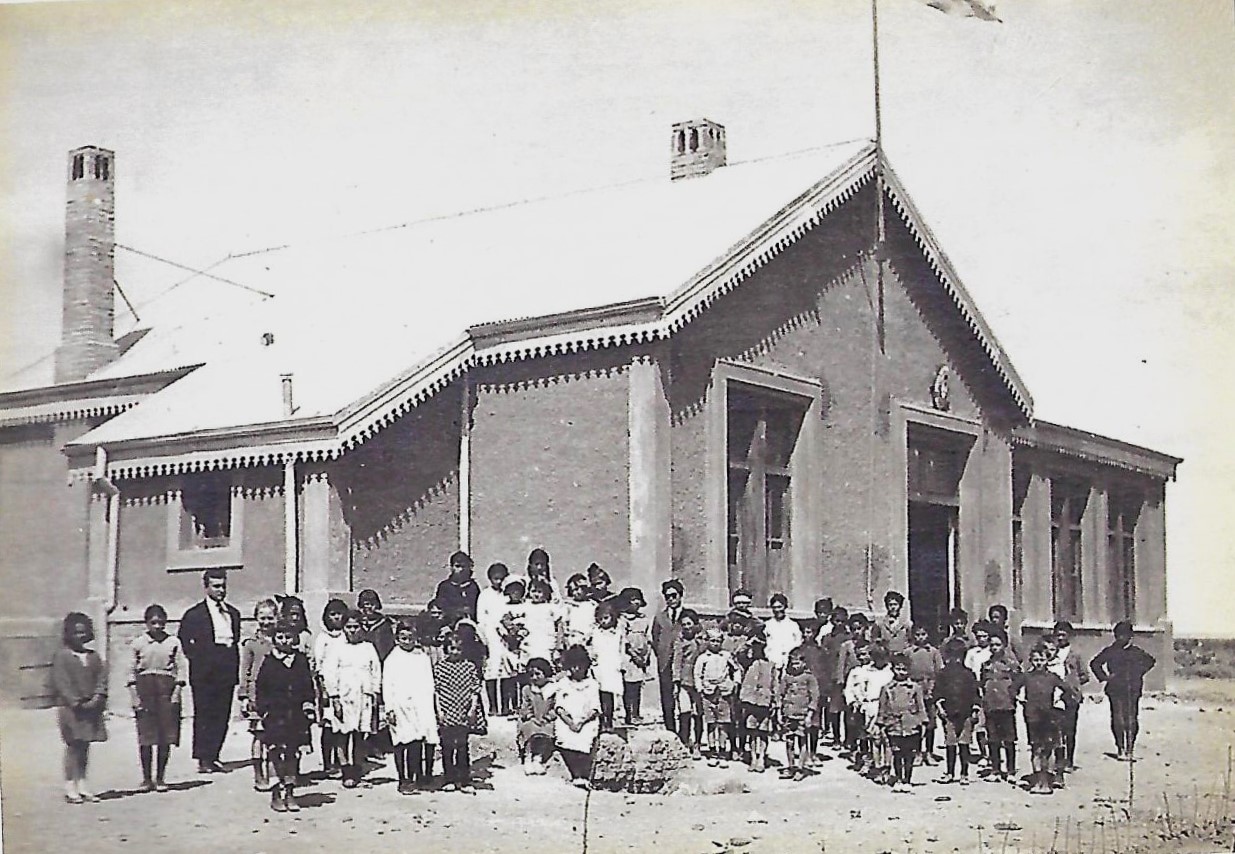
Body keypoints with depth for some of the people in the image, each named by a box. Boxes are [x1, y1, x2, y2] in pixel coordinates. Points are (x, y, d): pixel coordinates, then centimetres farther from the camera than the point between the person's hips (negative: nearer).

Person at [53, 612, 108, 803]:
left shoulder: (93, 656, 13)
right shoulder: (62, 656, -3)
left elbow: (101, 678, 8)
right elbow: (61, 683, -9)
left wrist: (97, 698, -8)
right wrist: (76, 702, -14)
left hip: (91, 707, 5)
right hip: (70, 707, -5)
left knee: (85, 746, 7)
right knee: (73, 746, -4)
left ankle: (82, 785, 13)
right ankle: (70, 787, 0)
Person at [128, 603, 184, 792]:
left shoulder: (174, 642, 5)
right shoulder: (137, 643, 5)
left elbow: (180, 669, 5)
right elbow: (131, 673, 6)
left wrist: (176, 692, -6)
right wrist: (135, 697, -2)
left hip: (167, 687, 1)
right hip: (144, 687, 0)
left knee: (166, 737, 1)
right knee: (145, 737, -1)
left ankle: (160, 778, 10)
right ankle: (146, 778, 8)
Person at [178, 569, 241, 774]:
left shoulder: (233, 614, 17)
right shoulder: (194, 614, 0)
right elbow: (184, 643, -3)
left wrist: (235, 669, 10)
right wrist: (199, 661, -8)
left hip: (227, 673, 5)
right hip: (204, 675, -5)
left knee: (222, 716, 3)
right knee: (204, 716, -4)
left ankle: (212, 756, 10)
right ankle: (203, 759, -1)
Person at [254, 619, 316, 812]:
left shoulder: (302, 660, 9)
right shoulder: (269, 661, 2)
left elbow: (308, 687, 14)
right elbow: (260, 688, 5)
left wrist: (309, 706, 6)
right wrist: (263, 710, -2)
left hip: (296, 714, 2)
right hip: (275, 714, -2)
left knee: (293, 752, 4)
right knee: (276, 751, -7)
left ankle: (290, 793, 13)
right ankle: (276, 795, 0)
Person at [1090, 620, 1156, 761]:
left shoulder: (1136, 652, 11)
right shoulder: (1110, 652, 7)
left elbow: (1151, 661, 27)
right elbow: (1094, 663, 14)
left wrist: (1141, 672, 14)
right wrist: (1104, 677, 5)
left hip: (1133, 690, 1)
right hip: (1115, 690, -1)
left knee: (1131, 720, -2)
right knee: (1118, 719, -7)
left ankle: (1129, 749, 4)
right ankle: (1120, 748, -1)